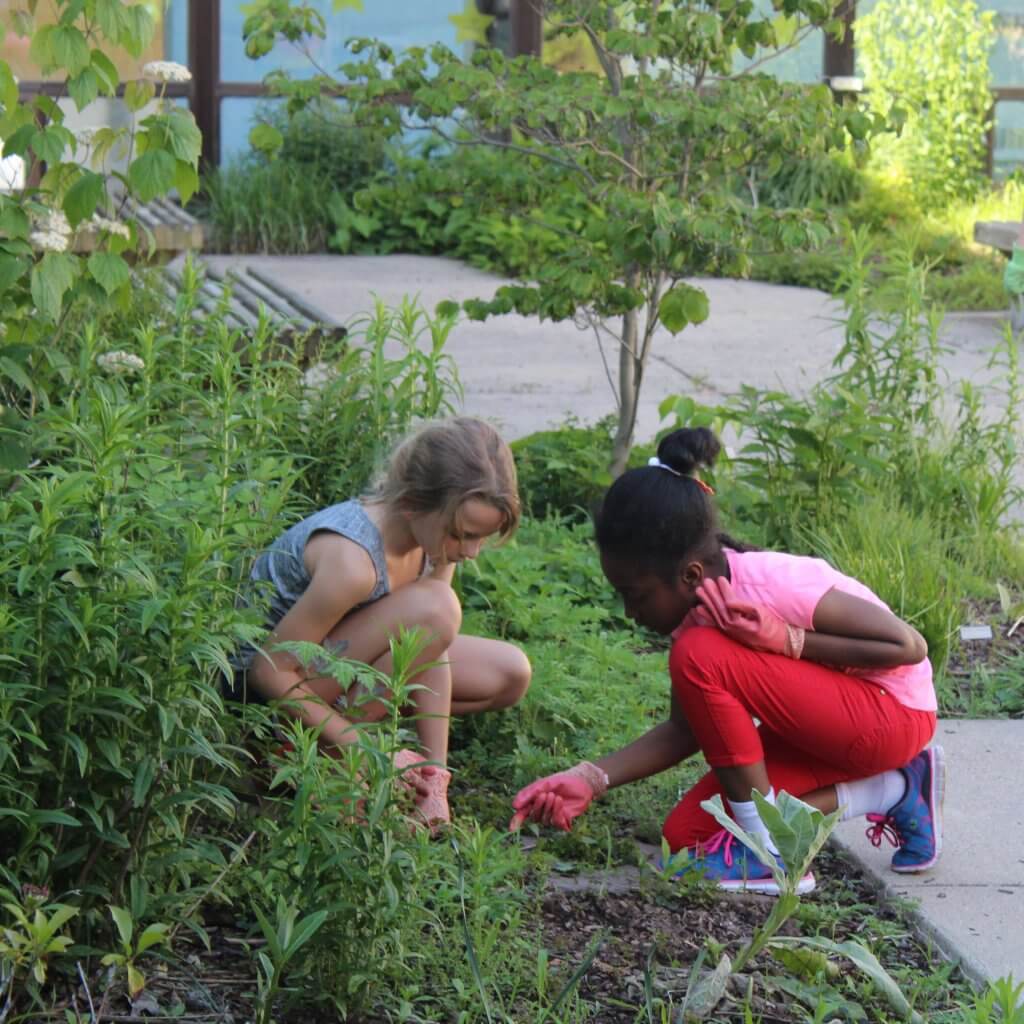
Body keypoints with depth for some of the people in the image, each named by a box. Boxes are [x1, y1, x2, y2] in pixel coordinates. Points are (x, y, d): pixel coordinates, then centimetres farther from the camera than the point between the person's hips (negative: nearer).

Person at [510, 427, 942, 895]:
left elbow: (909, 646, -23)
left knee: (701, 655, -25)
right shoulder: (696, 609, -3)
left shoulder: (770, 586, -28)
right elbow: (687, 729, 0)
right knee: (685, 835, -2)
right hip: (822, 729, 9)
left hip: (895, 714, -9)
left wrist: (787, 640, -27)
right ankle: (890, 792, 4)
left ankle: (769, 853, -15)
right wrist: (590, 780, -10)